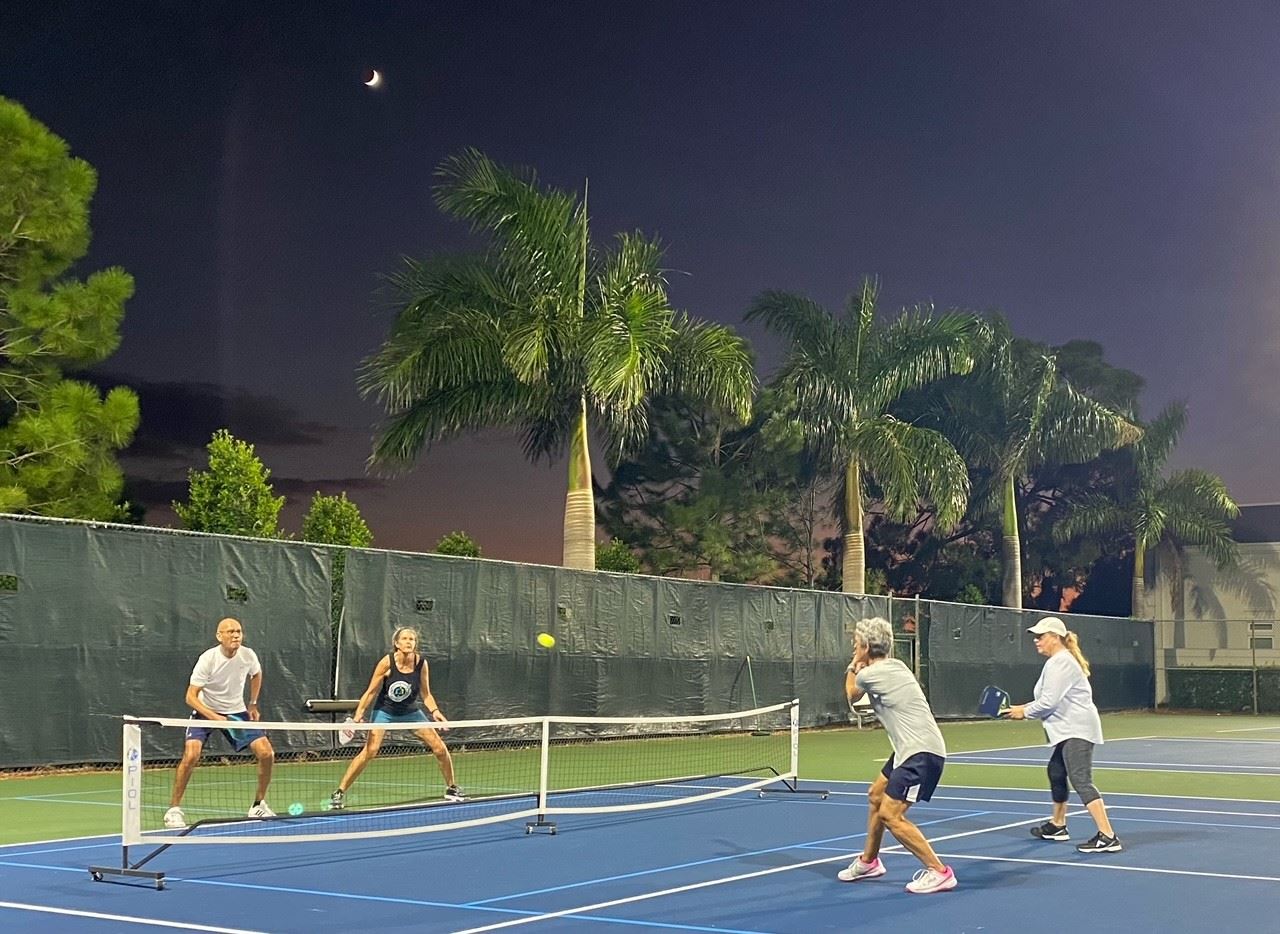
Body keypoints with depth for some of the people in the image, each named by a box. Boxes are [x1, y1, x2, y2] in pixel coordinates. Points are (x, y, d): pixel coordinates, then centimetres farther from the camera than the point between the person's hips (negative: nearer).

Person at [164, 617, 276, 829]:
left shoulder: (248, 655, -11)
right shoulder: (207, 659, -23)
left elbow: (256, 674, 15)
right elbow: (191, 697, -23)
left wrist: (253, 704, 11)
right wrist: (215, 717, -35)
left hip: (237, 713, 4)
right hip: (206, 712, -4)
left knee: (267, 754, -8)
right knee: (191, 756, -26)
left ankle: (258, 805, 13)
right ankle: (174, 809, -9)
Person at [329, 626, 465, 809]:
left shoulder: (421, 663, -12)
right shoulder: (387, 662, -20)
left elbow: (426, 694, -2)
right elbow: (371, 692, -12)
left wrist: (435, 711, -19)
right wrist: (359, 714, -23)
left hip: (411, 712, 3)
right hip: (384, 711, -3)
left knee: (440, 749, -3)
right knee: (370, 751, -22)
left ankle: (451, 788, 19)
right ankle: (340, 792, -12)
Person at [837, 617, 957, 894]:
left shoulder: (870, 674, -13)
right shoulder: (895, 665, 11)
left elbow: (852, 696, 12)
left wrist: (853, 666, 26)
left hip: (922, 752, -10)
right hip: (911, 749, 10)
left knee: (890, 815, -12)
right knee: (876, 795, 22)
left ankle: (939, 872, -7)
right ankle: (868, 862, 37)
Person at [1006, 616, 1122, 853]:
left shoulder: (1060, 662, -16)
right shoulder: (1059, 661, 18)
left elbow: (1048, 702, -20)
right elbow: (1052, 701, 22)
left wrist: (1024, 712, -5)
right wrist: (1024, 708, 11)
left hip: (1077, 731, -12)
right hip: (1070, 730, 12)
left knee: (1081, 781, -17)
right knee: (1056, 772, 23)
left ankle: (1107, 837, -24)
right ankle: (1057, 826, 39)